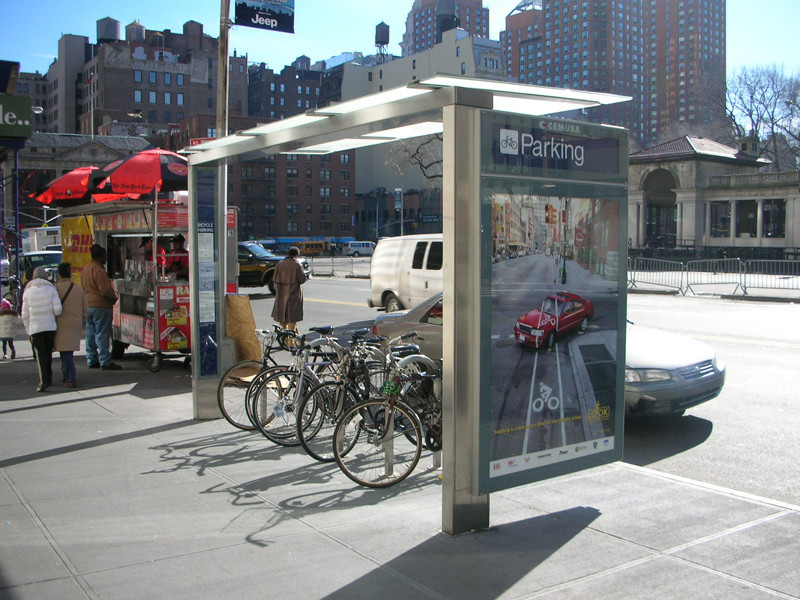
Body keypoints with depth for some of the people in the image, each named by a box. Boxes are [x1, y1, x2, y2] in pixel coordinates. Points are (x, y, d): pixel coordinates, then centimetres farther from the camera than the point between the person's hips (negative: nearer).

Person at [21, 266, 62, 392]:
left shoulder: (27, 292, 1)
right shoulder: (51, 289, -3)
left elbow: (25, 315, 3)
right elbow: (58, 310, -9)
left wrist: (28, 331, 12)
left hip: (35, 328, -1)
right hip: (50, 326, 1)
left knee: (40, 355, -1)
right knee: (48, 353, 15)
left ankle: (43, 381, -13)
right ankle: (49, 379, 23)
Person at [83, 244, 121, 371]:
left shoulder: (86, 269, 12)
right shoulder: (99, 270, -18)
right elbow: (106, 291, -21)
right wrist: (115, 296, -3)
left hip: (88, 305, 9)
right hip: (101, 306, -9)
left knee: (91, 333, 13)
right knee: (102, 334, -5)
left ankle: (92, 360, 19)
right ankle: (105, 362, -2)